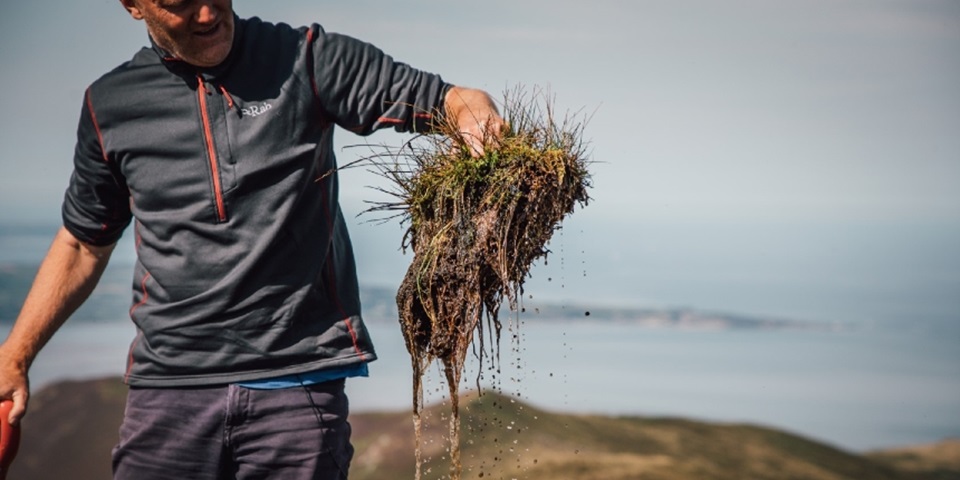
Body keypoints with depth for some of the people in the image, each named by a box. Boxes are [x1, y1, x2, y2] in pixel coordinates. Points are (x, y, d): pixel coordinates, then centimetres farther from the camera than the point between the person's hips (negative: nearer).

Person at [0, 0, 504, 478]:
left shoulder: (305, 59, 3)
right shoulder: (110, 105, 11)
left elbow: (448, 100, 0)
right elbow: (83, 243, 22)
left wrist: (474, 113, -24)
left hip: (301, 381, -2)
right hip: (169, 388, 2)